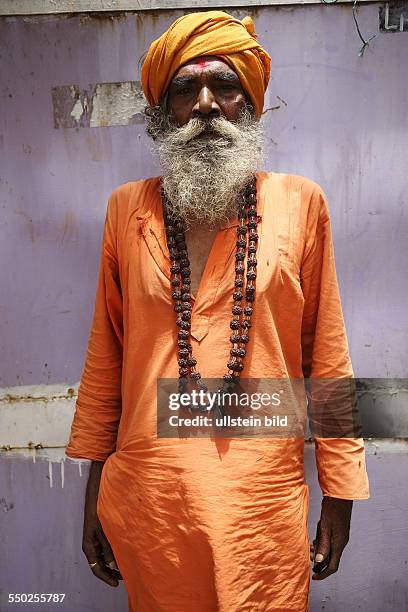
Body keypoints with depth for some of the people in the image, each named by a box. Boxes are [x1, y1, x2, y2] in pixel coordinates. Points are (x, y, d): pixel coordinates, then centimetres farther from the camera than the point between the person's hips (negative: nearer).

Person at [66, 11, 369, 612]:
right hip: (147, 494, 2)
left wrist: (340, 492, 3)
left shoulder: (300, 202, -1)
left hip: (265, 500, -1)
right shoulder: (128, 208, 2)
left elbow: (327, 355, 1)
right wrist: (94, 490, 8)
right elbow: (105, 355, 5)